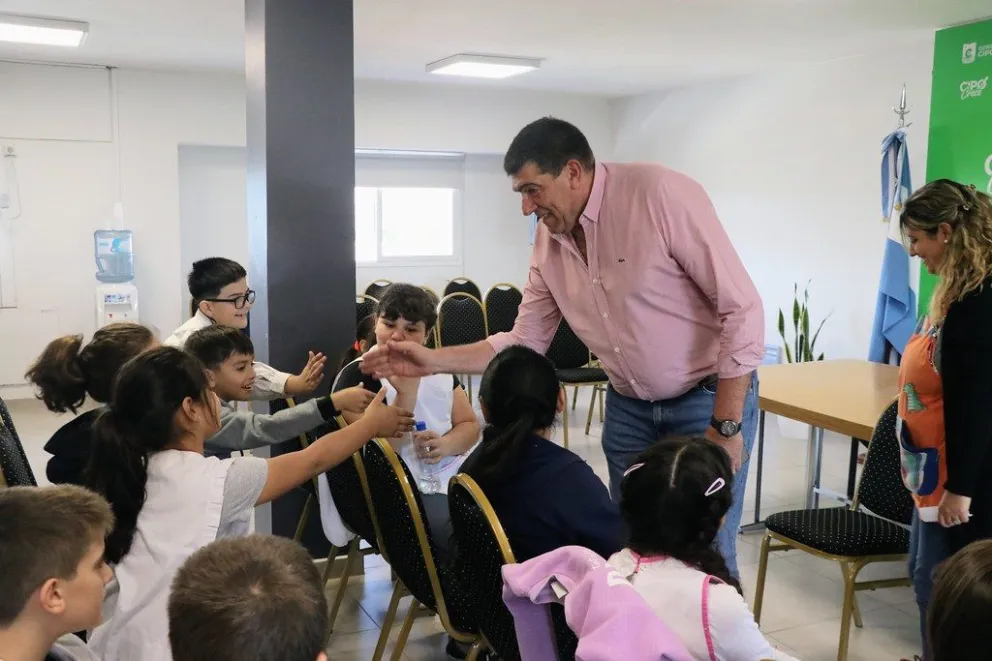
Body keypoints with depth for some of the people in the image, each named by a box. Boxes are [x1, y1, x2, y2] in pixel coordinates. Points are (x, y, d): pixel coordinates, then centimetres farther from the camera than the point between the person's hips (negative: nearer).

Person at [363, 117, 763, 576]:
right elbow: (524, 342, 5)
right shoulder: (549, 239, -2)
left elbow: (741, 308, -20)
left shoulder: (660, 193, -21)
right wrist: (432, 361, -6)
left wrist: (726, 426, -19)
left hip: (709, 396, -6)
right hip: (628, 407, 6)